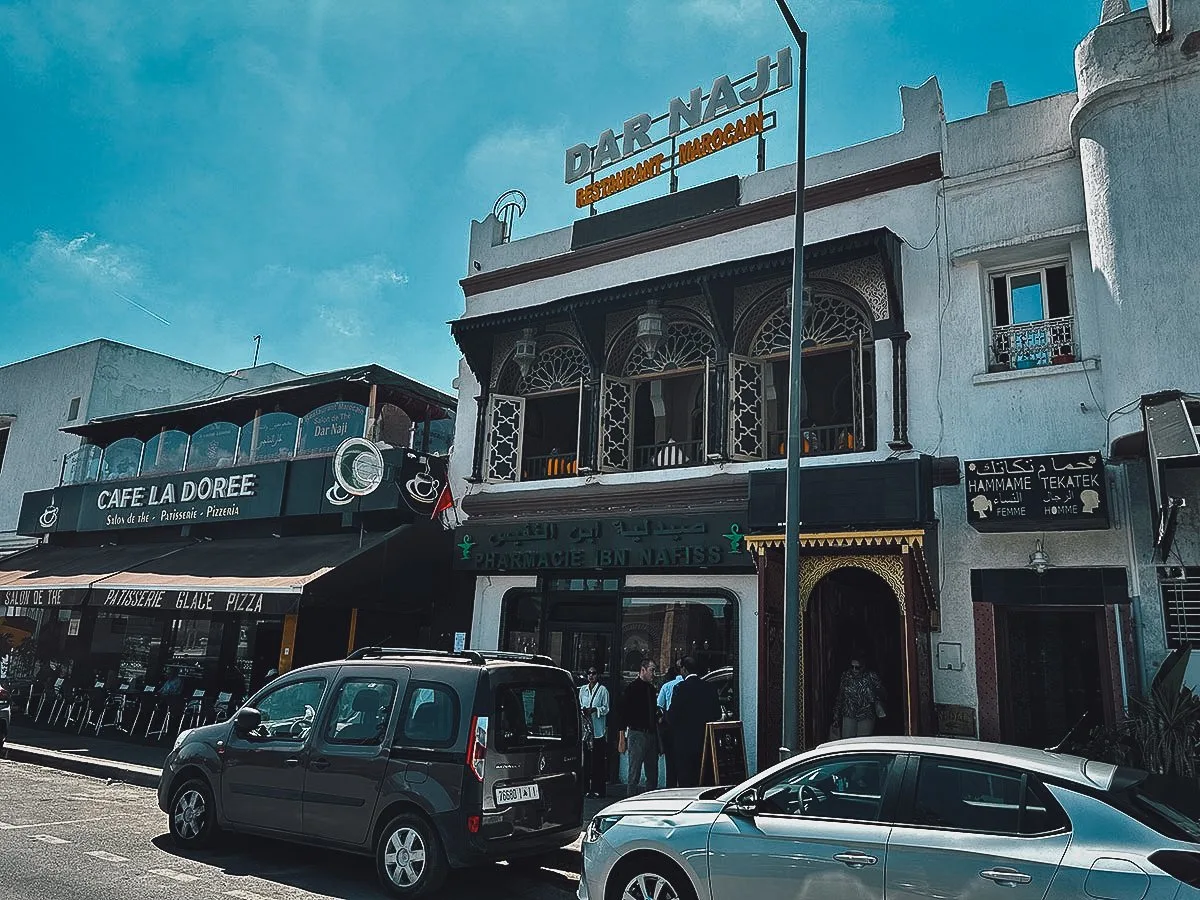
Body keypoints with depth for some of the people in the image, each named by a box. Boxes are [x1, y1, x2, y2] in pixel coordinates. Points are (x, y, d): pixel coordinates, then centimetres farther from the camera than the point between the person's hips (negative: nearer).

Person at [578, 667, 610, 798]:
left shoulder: (603, 690, 1)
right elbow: (580, 705, 19)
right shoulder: (582, 689, 15)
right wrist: (582, 710, -2)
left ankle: (598, 789, -1)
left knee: (598, 759, -4)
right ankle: (585, 787, 8)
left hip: (598, 729, -4)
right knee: (586, 758, 2)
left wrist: (594, 710, -15)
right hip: (585, 728, 4)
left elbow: (606, 708, -1)